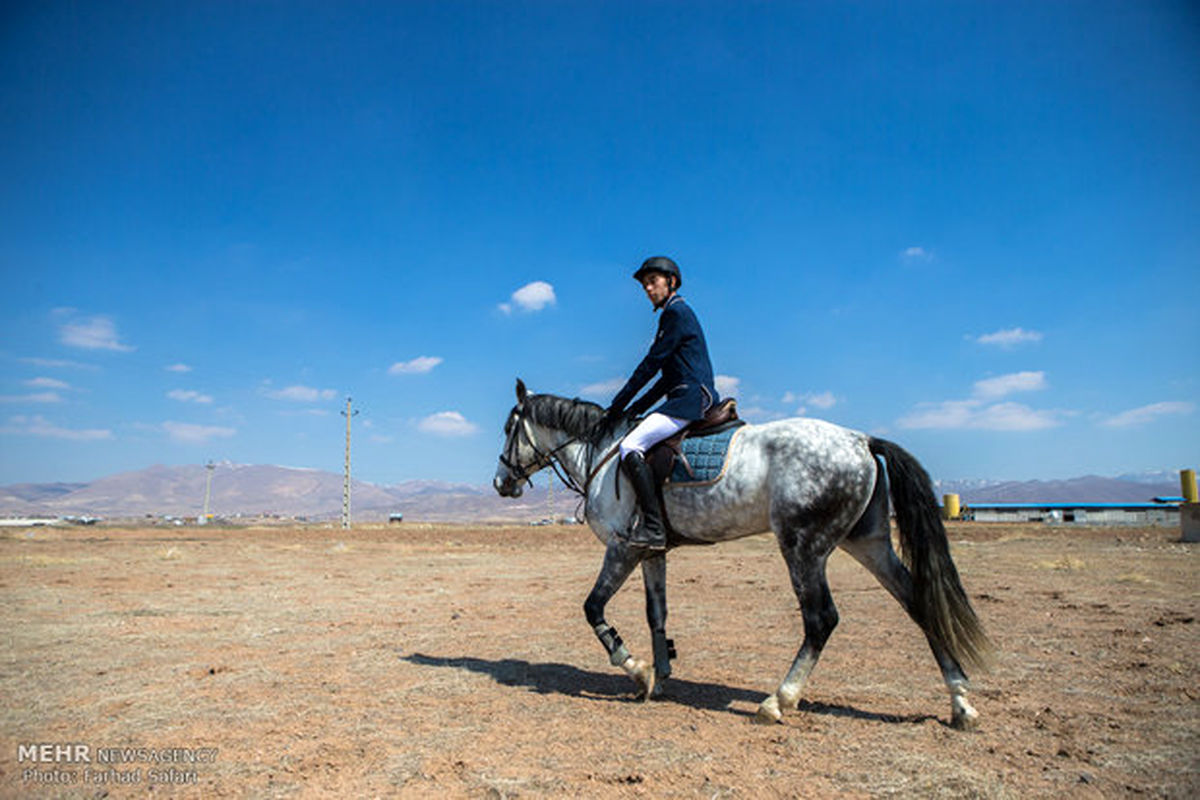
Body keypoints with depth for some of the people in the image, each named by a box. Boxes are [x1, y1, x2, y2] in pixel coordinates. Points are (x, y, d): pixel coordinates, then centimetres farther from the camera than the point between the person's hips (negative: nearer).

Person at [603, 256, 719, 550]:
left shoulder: (676, 312, -6)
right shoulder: (675, 313, 24)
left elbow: (651, 363, -11)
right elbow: (668, 377, 22)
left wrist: (619, 404, -6)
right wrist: (635, 409, 17)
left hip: (691, 398, -11)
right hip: (690, 400, 11)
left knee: (630, 446, -22)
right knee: (634, 444, 22)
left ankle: (654, 527, -24)